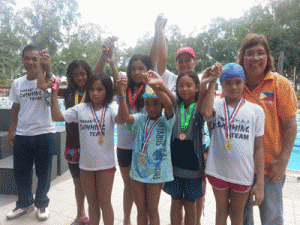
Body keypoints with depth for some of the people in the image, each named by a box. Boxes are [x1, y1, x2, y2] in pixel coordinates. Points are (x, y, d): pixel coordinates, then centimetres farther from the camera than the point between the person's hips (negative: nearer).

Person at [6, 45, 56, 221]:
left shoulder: (46, 80, -8)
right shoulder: (17, 83, 7)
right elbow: (16, 108, 14)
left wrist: (48, 70, -45)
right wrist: (12, 131, 11)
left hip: (44, 133, -4)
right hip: (21, 135, 5)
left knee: (43, 173, 9)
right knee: (21, 172, 15)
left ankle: (42, 204, 32)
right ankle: (25, 203, 38)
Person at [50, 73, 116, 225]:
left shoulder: (110, 110, -9)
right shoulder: (81, 109, 0)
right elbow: (57, 117, -1)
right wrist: (54, 93, -6)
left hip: (105, 164, -3)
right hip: (85, 164, 3)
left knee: (104, 202, 11)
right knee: (92, 202, 21)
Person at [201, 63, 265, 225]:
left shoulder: (256, 110, -2)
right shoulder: (216, 105, -4)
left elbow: (259, 148, -1)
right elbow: (206, 112, -30)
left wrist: (260, 183, -3)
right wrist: (212, 82, -20)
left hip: (243, 174, 0)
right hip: (218, 170, 0)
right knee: (221, 211, 21)